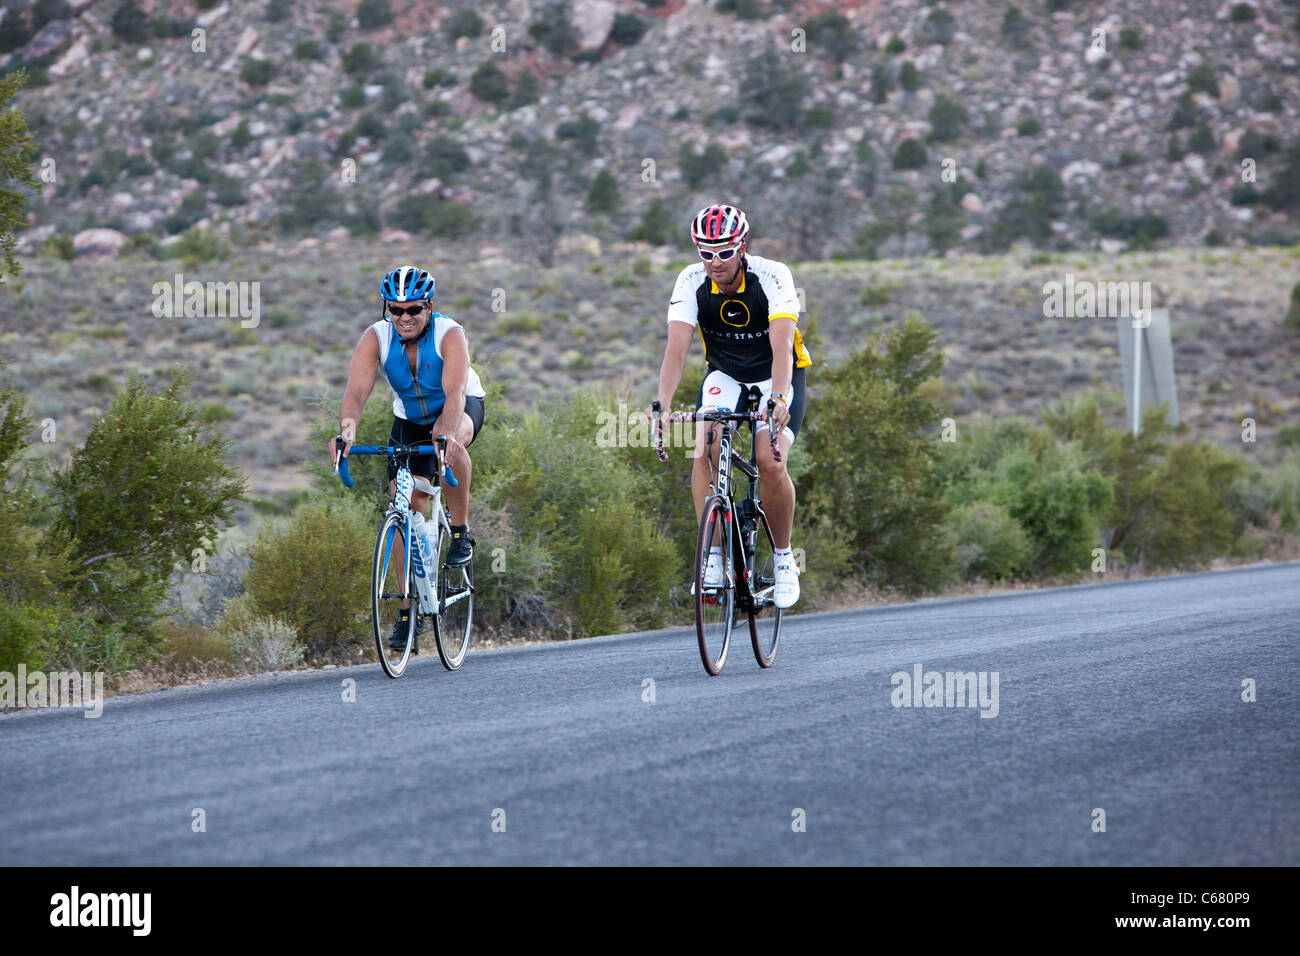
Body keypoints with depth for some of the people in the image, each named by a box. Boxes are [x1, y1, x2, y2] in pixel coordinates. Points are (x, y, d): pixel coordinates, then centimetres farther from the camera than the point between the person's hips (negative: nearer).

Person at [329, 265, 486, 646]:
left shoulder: (449, 335, -29)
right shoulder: (376, 338, -22)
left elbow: (455, 392, -43)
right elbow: (356, 392, -34)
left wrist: (447, 435, -62)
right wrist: (347, 429, -56)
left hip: (463, 408, -3)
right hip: (410, 418, 3)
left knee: (448, 436, -39)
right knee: (408, 509, -8)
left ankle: (461, 531, -20)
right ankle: (408, 611, -1)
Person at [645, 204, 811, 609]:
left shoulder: (772, 276, -26)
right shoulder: (692, 282, -18)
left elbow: (781, 347, -36)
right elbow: (676, 348, -26)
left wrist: (777, 400, -53)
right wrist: (662, 403, -43)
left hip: (776, 378, -3)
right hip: (724, 377, 3)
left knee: (770, 463, -22)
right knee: (705, 451, -23)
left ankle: (784, 558, -1)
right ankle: (712, 555, -17)